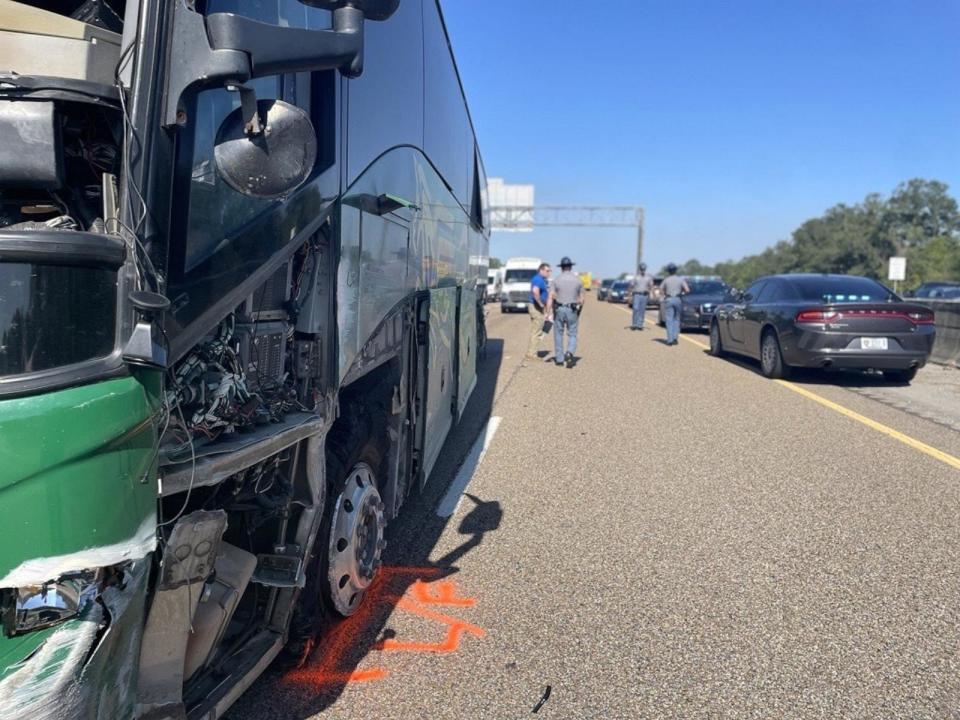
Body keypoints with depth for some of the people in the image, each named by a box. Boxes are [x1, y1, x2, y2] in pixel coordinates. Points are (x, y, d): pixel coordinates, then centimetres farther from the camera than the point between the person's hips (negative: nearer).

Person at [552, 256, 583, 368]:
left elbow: (552, 297, -10)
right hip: (572, 310, 1)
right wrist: (579, 312, 15)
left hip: (559, 309, -1)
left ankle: (559, 359, 14)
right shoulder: (577, 280, 1)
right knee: (572, 335, 6)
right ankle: (569, 353, -19)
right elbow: (581, 299, 2)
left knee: (558, 334, 10)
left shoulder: (557, 279, -4)